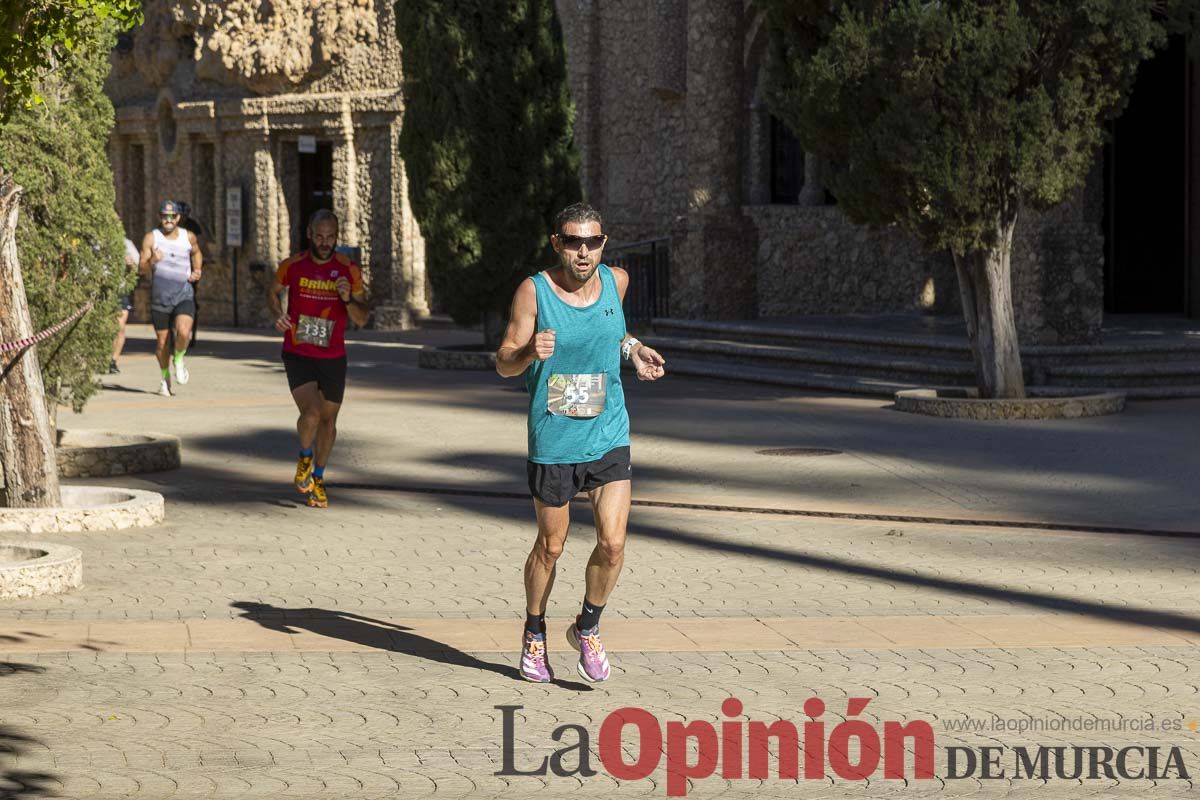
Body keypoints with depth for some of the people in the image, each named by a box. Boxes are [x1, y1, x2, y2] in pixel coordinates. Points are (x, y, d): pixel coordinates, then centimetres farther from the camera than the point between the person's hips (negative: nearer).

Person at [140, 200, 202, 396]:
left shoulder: (189, 237, 4)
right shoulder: (151, 238, -3)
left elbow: (196, 253, 26)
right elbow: (142, 268, -8)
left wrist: (197, 271, 10)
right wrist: (152, 261, -29)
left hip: (184, 295, 0)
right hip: (160, 297, 0)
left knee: (183, 332, -24)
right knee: (162, 341, 7)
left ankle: (179, 360, 6)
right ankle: (165, 378, 29)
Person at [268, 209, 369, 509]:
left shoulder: (349, 270, -4)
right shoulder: (292, 267, -4)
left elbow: (362, 319, -2)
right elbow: (274, 293, 16)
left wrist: (348, 299, -22)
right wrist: (278, 315, -5)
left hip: (333, 358, 2)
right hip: (298, 356, -2)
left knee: (328, 420, 12)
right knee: (311, 413, -20)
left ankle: (318, 478, 34)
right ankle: (305, 456, 12)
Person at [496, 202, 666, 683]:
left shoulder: (616, 281, 1)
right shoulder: (534, 291, -10)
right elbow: (503, 364, -9)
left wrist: (631, 349, 8)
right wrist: (529, 352, -29)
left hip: (609, 437, 3)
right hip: (552, 442, -3)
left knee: (613, 543, -7)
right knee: (550, 547, 10)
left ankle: (587, 629, 17)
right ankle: (534, 635, 32)